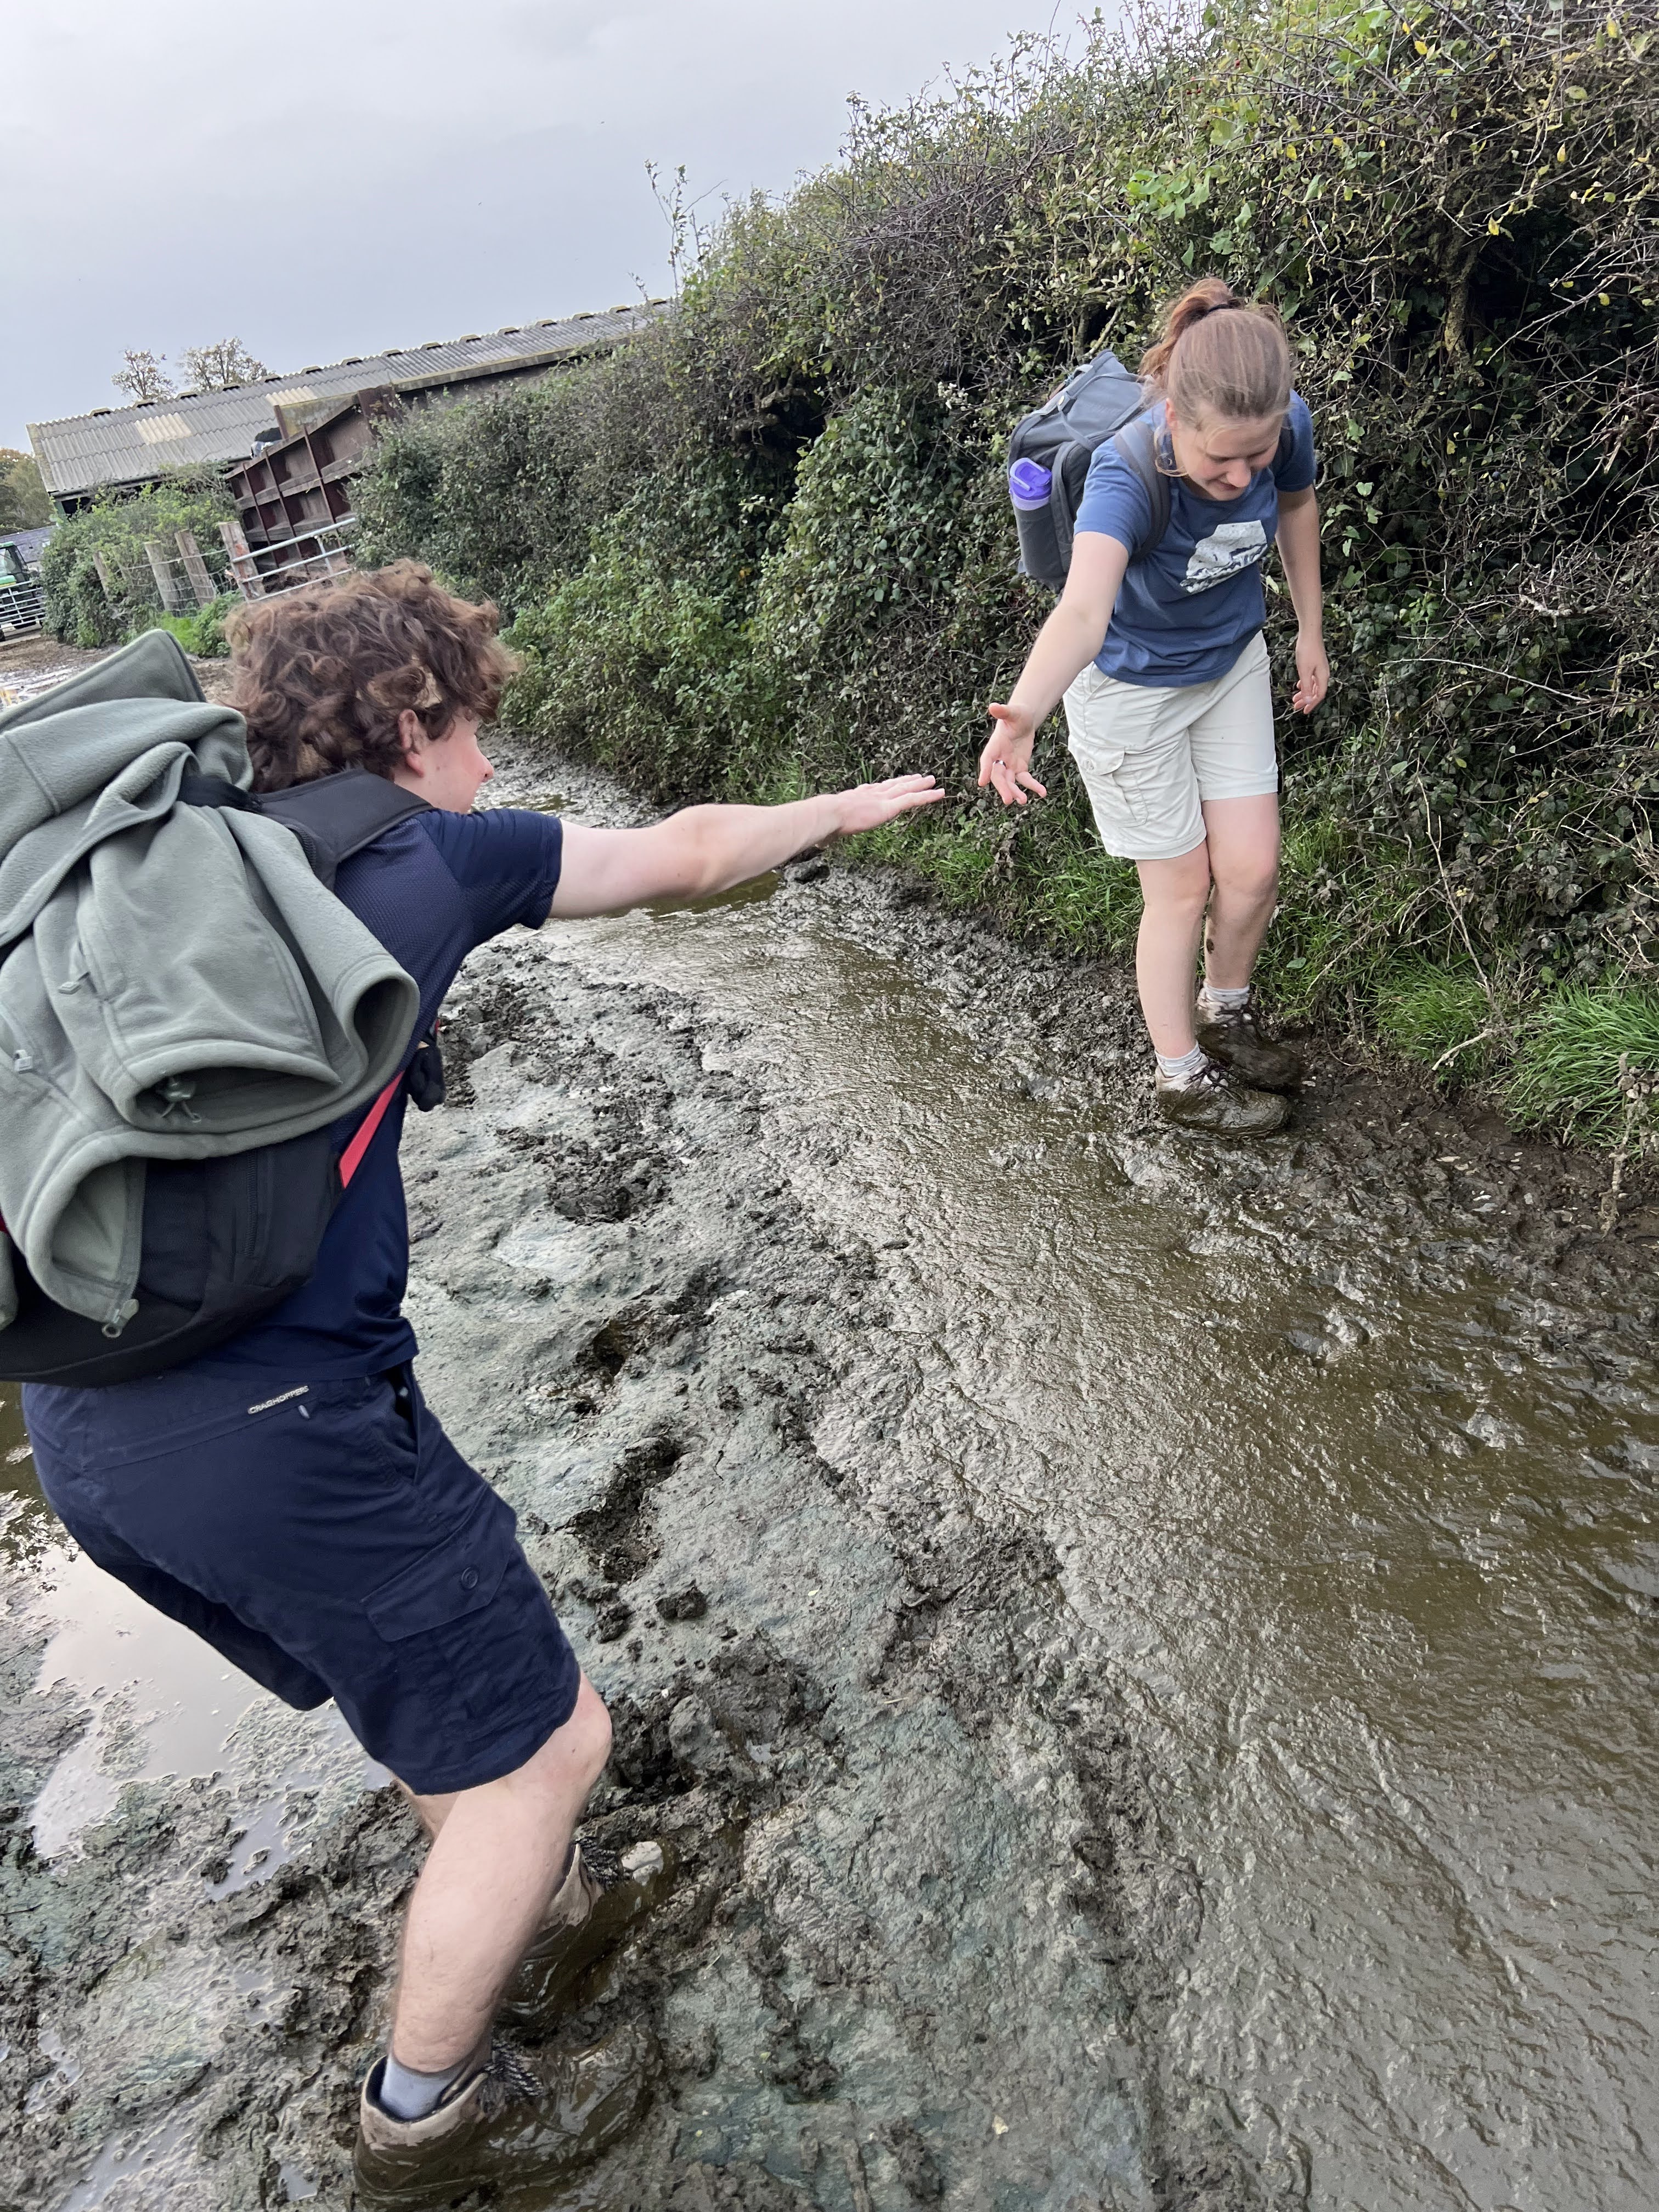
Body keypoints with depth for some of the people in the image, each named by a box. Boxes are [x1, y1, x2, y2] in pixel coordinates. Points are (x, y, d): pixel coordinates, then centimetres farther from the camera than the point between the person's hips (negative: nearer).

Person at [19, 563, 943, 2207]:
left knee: (432, 1647, 29)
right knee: (543, 1743, 12)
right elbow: (685, 856, 11)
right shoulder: (428, 853, -2)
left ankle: (523, 1913, 50)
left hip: (82, 1429, 8)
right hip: (283, 1417, -8)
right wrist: (841, 809, 27)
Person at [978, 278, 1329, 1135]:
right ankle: (1182, 1076, 23)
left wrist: (1311, 632, 11)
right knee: (1182, 887, 3)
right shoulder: (1126, 478, -36)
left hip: (1230, 662, 5)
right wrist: (1024, 713, -74)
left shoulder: (1286, 425, -20)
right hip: (1130, 686, -5)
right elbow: (1082, 611, -55)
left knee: (1253, 869, 6)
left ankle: (1224, 1012, 36)